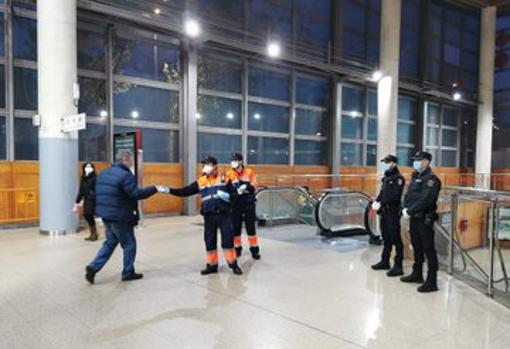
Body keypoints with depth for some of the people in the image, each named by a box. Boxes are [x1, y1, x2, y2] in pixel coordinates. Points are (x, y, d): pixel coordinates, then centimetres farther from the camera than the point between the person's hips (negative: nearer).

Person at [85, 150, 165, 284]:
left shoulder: (104, 173, 12)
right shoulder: (125, 175, -17)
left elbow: (97, 193, 16)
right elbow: (136, 193, -24)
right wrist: (154, 189, -17)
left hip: (106, 215, 8)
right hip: (120, 217, -8)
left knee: (110, 243, 21)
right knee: (129, 244, 7)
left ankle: (94, 267, 10)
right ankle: (128, 273, 14)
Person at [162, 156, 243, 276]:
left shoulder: (224, 179, 0)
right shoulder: (200, 182, 6)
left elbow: (235, 195, 2)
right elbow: (185, 192, 3)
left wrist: (226, 196, -19)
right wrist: (169, 190, -7)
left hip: (224, 215, -3)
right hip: (209, 216, 3)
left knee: (228, 239, -1)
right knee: (209, 241, 8)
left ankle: (233, 264, 13)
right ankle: (212, 265, 22)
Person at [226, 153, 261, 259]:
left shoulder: (249, 172, 0)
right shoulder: (229, 174, 3)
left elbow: (254, 188, -4)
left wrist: (247, 186, -24)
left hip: (248, 203, -1)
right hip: (235, 204, 1)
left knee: (251, 227, 1)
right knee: (236, 227, 7)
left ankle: (254, 249, 9)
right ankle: (237, 248, 22)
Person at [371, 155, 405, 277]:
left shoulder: (398, 178, -11)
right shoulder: (386, 177, 15)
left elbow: (395, 196, -20)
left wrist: (381, 203, -20)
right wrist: (376, 201, -1)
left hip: (393, 213, -8)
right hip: (384, 212, 9)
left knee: (395, 239, -3)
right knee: (386, 238, 17)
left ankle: (398, 266, 3)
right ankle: (385, 261, 29)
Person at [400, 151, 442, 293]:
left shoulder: (431, 179, -13)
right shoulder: (415, 177, 14)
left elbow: (425, 200, -23)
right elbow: (408, 195, 13)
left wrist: (410, 211, -19)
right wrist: (405, 208, -4)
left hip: (425, 220, -9)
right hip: (414, 218, 9)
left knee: (428, 249, -3)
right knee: (416, 247, 18)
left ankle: (431, 282, 4)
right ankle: (417, 274, 32)